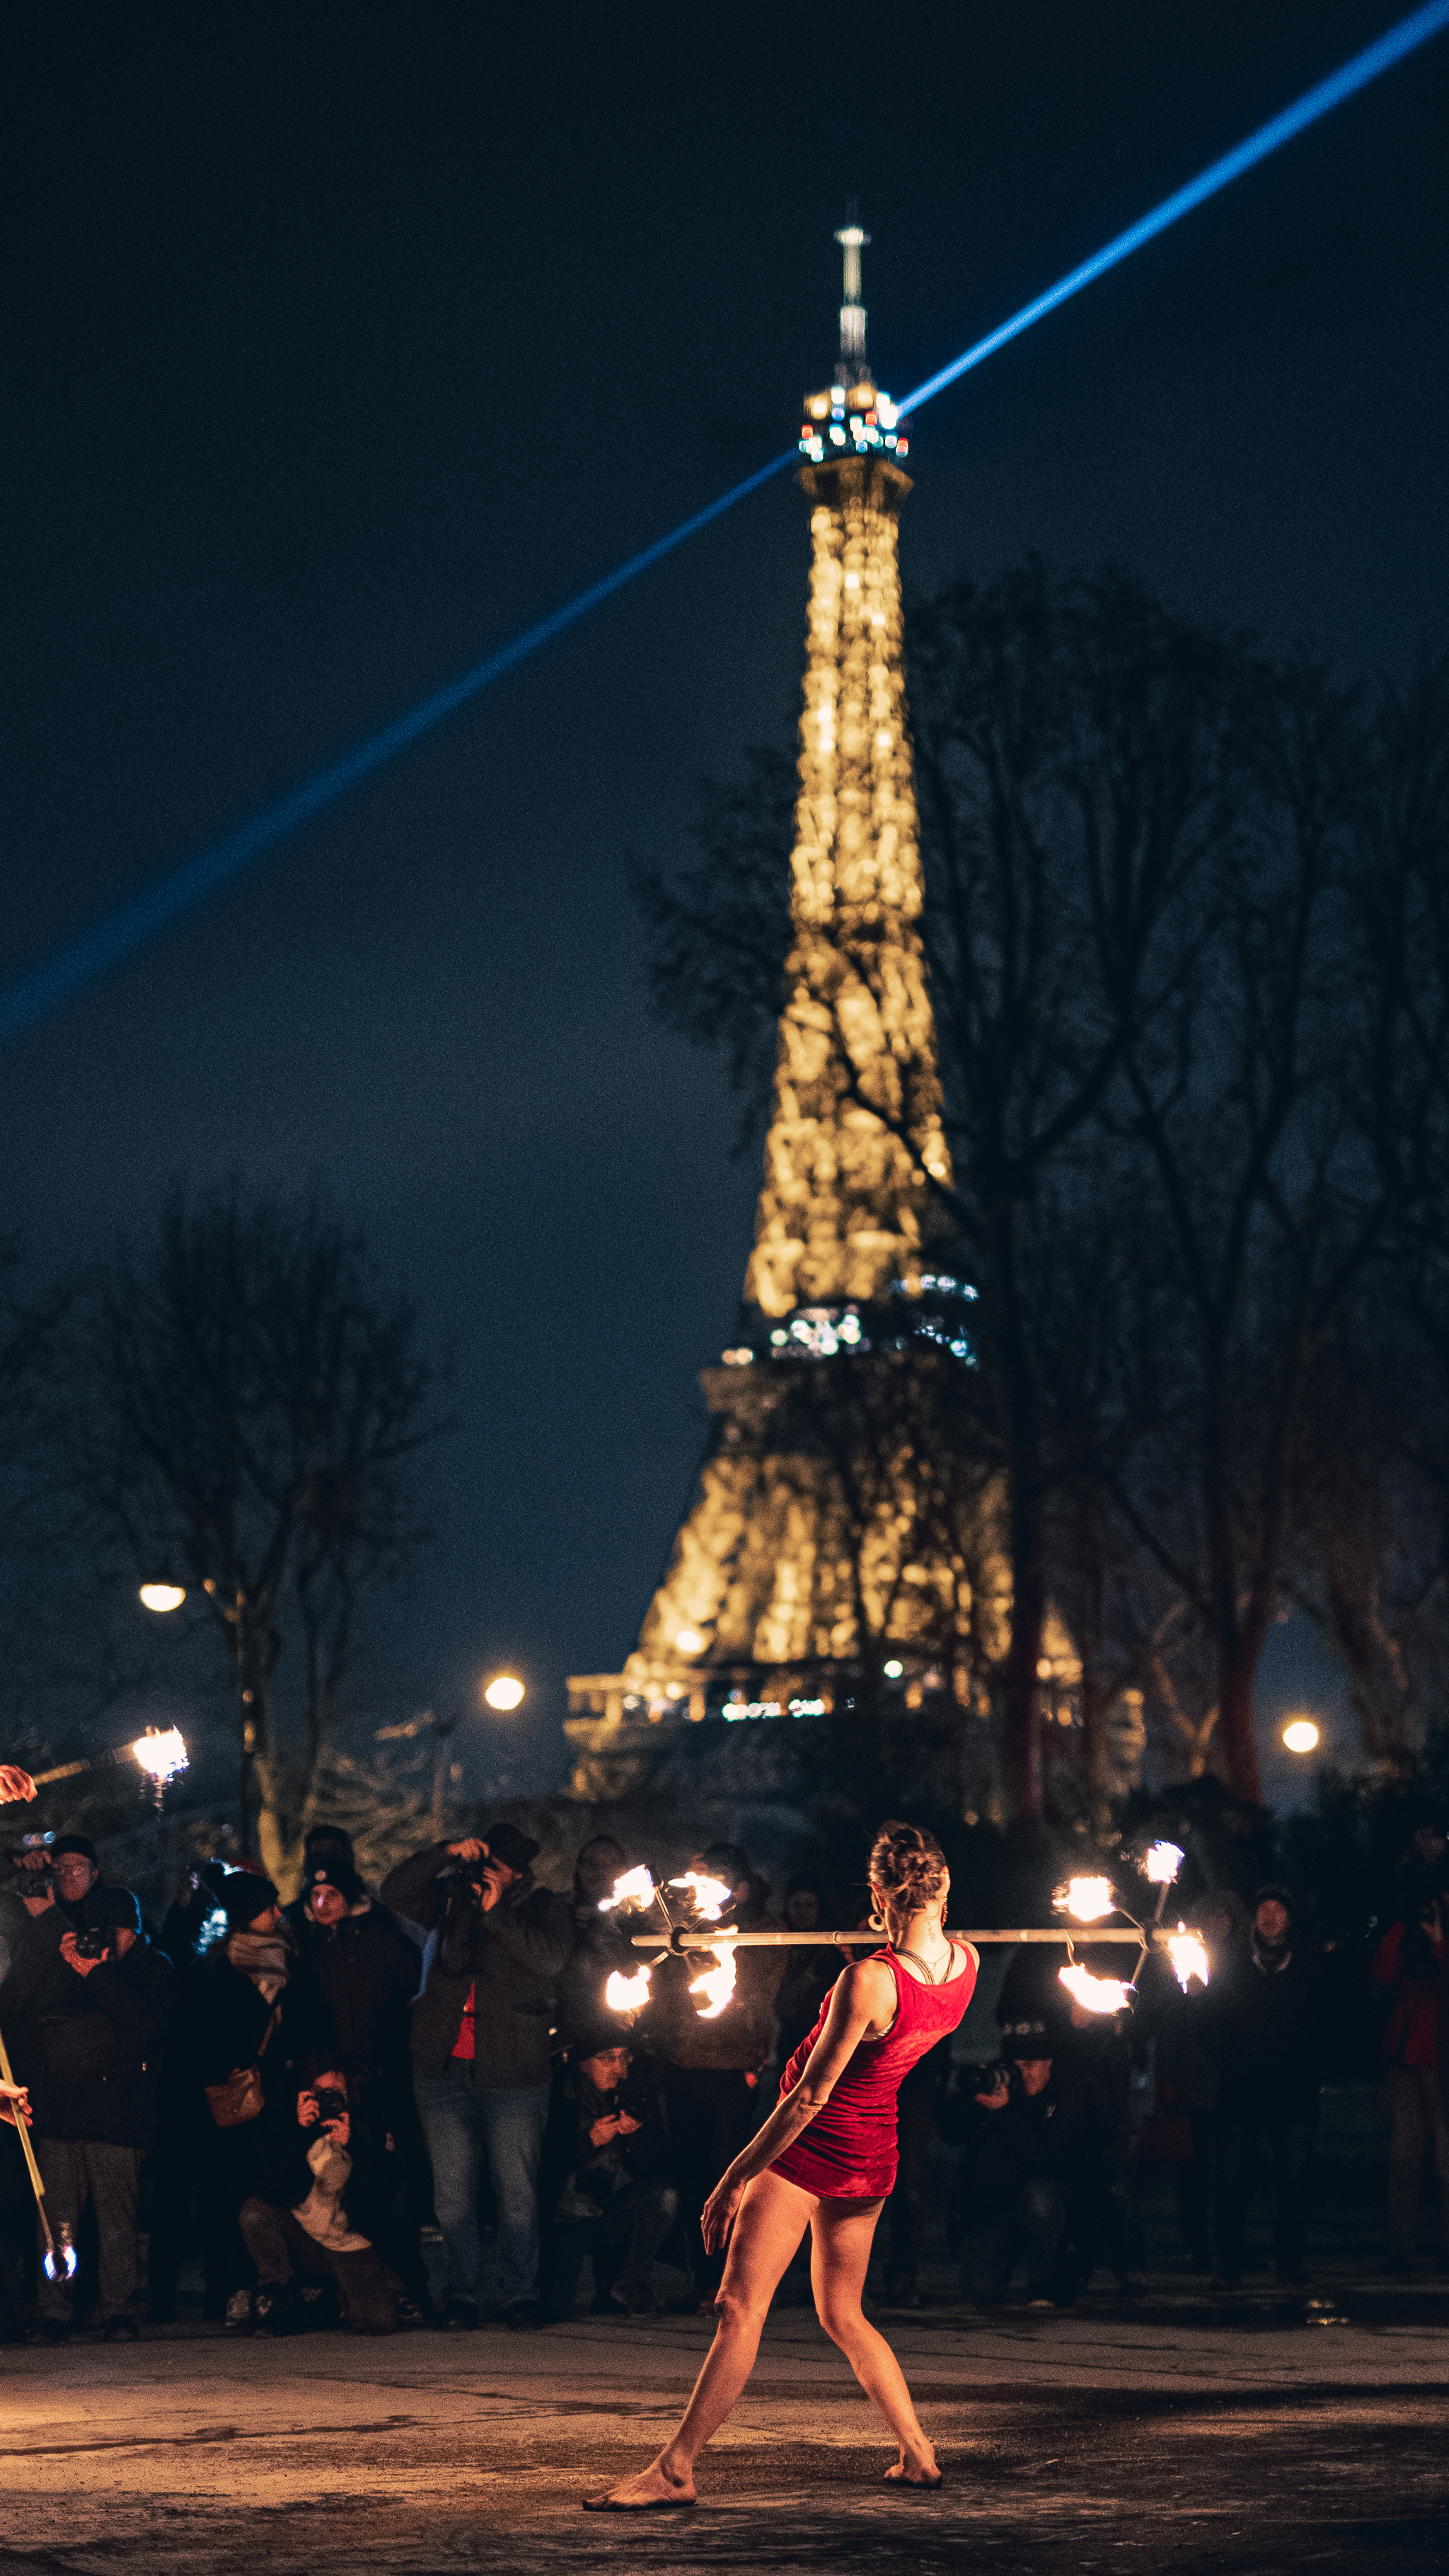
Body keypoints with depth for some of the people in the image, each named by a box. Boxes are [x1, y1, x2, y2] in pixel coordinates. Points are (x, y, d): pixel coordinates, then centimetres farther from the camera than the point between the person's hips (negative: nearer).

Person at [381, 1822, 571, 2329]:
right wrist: (446, 1853, -8)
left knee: (517, 2190, -1)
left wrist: (497, 1912, -14)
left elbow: (551, 1958, -12)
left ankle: (520, 2296, 7)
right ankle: (463, 2296, 9)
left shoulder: (544, 1907, 5)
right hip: (443, 2066, 3)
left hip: (512, 2072, -2)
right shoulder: (452, 1896, 12)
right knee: (452, 2191, 2)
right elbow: (395, 1891, 2)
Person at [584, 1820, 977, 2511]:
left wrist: (734, 2178, -16)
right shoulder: (964, 1964, -7)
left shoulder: (868, 1980, -27)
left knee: (740, 2307, -6)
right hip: (873, 2157, 7)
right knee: (842, 2317, 21)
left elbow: (810, 2097, -22)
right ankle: (918, 2455, 20)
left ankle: (674, 2469, -7)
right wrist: (925, 1925, 33)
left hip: (811, 2145, -7)